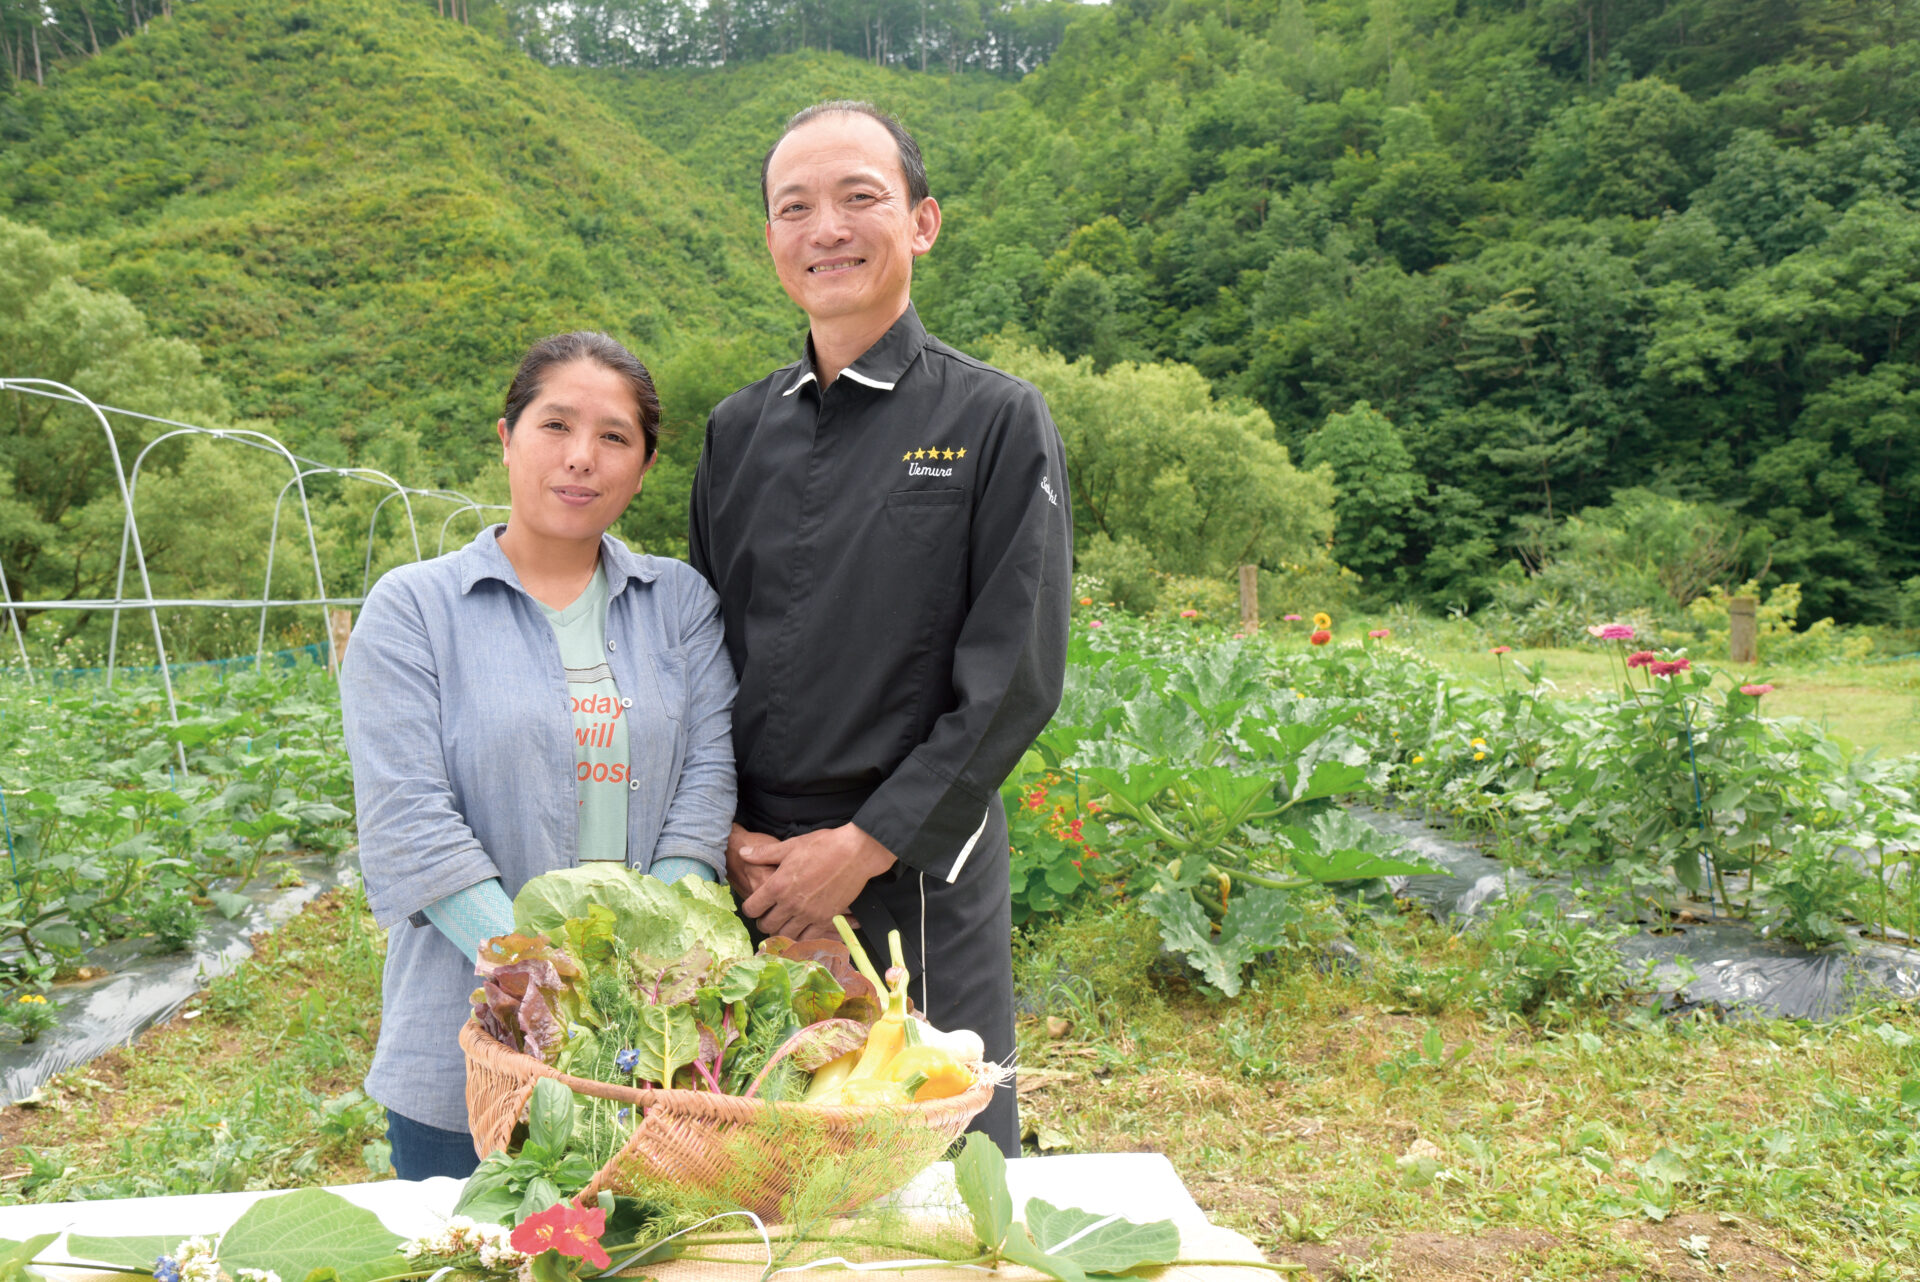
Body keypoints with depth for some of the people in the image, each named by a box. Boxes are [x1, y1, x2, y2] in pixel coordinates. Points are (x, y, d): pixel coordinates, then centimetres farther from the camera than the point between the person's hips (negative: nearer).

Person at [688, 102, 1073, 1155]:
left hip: (919, 874, -4)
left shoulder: (997, 423, -5)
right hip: (751, 878, 4)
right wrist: (729, 835, -2)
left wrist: (865, 846, -13)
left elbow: (1015, 679, -10)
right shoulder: (738, 431, 9)